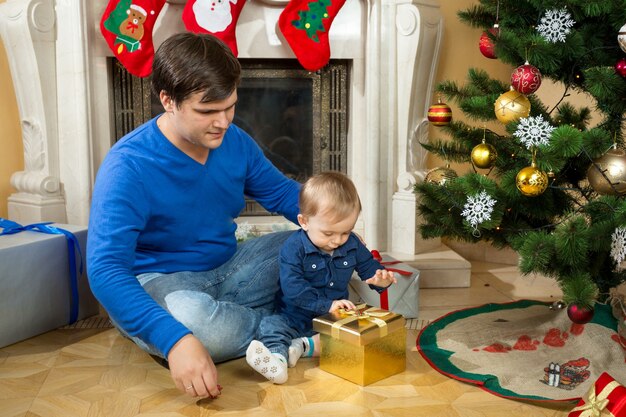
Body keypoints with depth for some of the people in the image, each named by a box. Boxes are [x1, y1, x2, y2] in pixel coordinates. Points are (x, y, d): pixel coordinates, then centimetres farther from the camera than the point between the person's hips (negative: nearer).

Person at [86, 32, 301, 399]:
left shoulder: (234, 141, -4)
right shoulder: (128, 166, -24)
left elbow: (282, 192, 10)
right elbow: (105, 270, -32)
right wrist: (175, 339, -47)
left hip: (226, 269, 7)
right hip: (160, 283, -6)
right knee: (193, 317, -40)